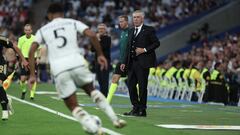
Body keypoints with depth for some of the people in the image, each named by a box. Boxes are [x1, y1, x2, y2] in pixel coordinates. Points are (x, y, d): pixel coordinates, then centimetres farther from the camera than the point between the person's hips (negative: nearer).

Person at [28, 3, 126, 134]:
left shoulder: (43, 30, 18)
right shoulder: (73, 23, 16)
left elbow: (31, 51, 6)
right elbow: (92, 35, 1)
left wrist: (32, 75, 8)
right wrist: (100, 54, 11)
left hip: (59, 70, -1)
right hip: (77, 63, 1)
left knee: (73, 106, 10)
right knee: (91, 90, 27)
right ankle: (115, 119, 15)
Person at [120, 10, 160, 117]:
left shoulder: (148, 30, -2)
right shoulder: (131, 31, 17)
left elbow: (156, 43, -5)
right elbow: (129, 48, 18)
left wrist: (145, 50, -15)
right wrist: (125, 62, 11)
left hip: (143, 62, -6)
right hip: (132, 63, 6)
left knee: (142, 86, -3)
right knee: (131, 84, 4)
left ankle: (142, 110, 3)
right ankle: (136, 107, 15)